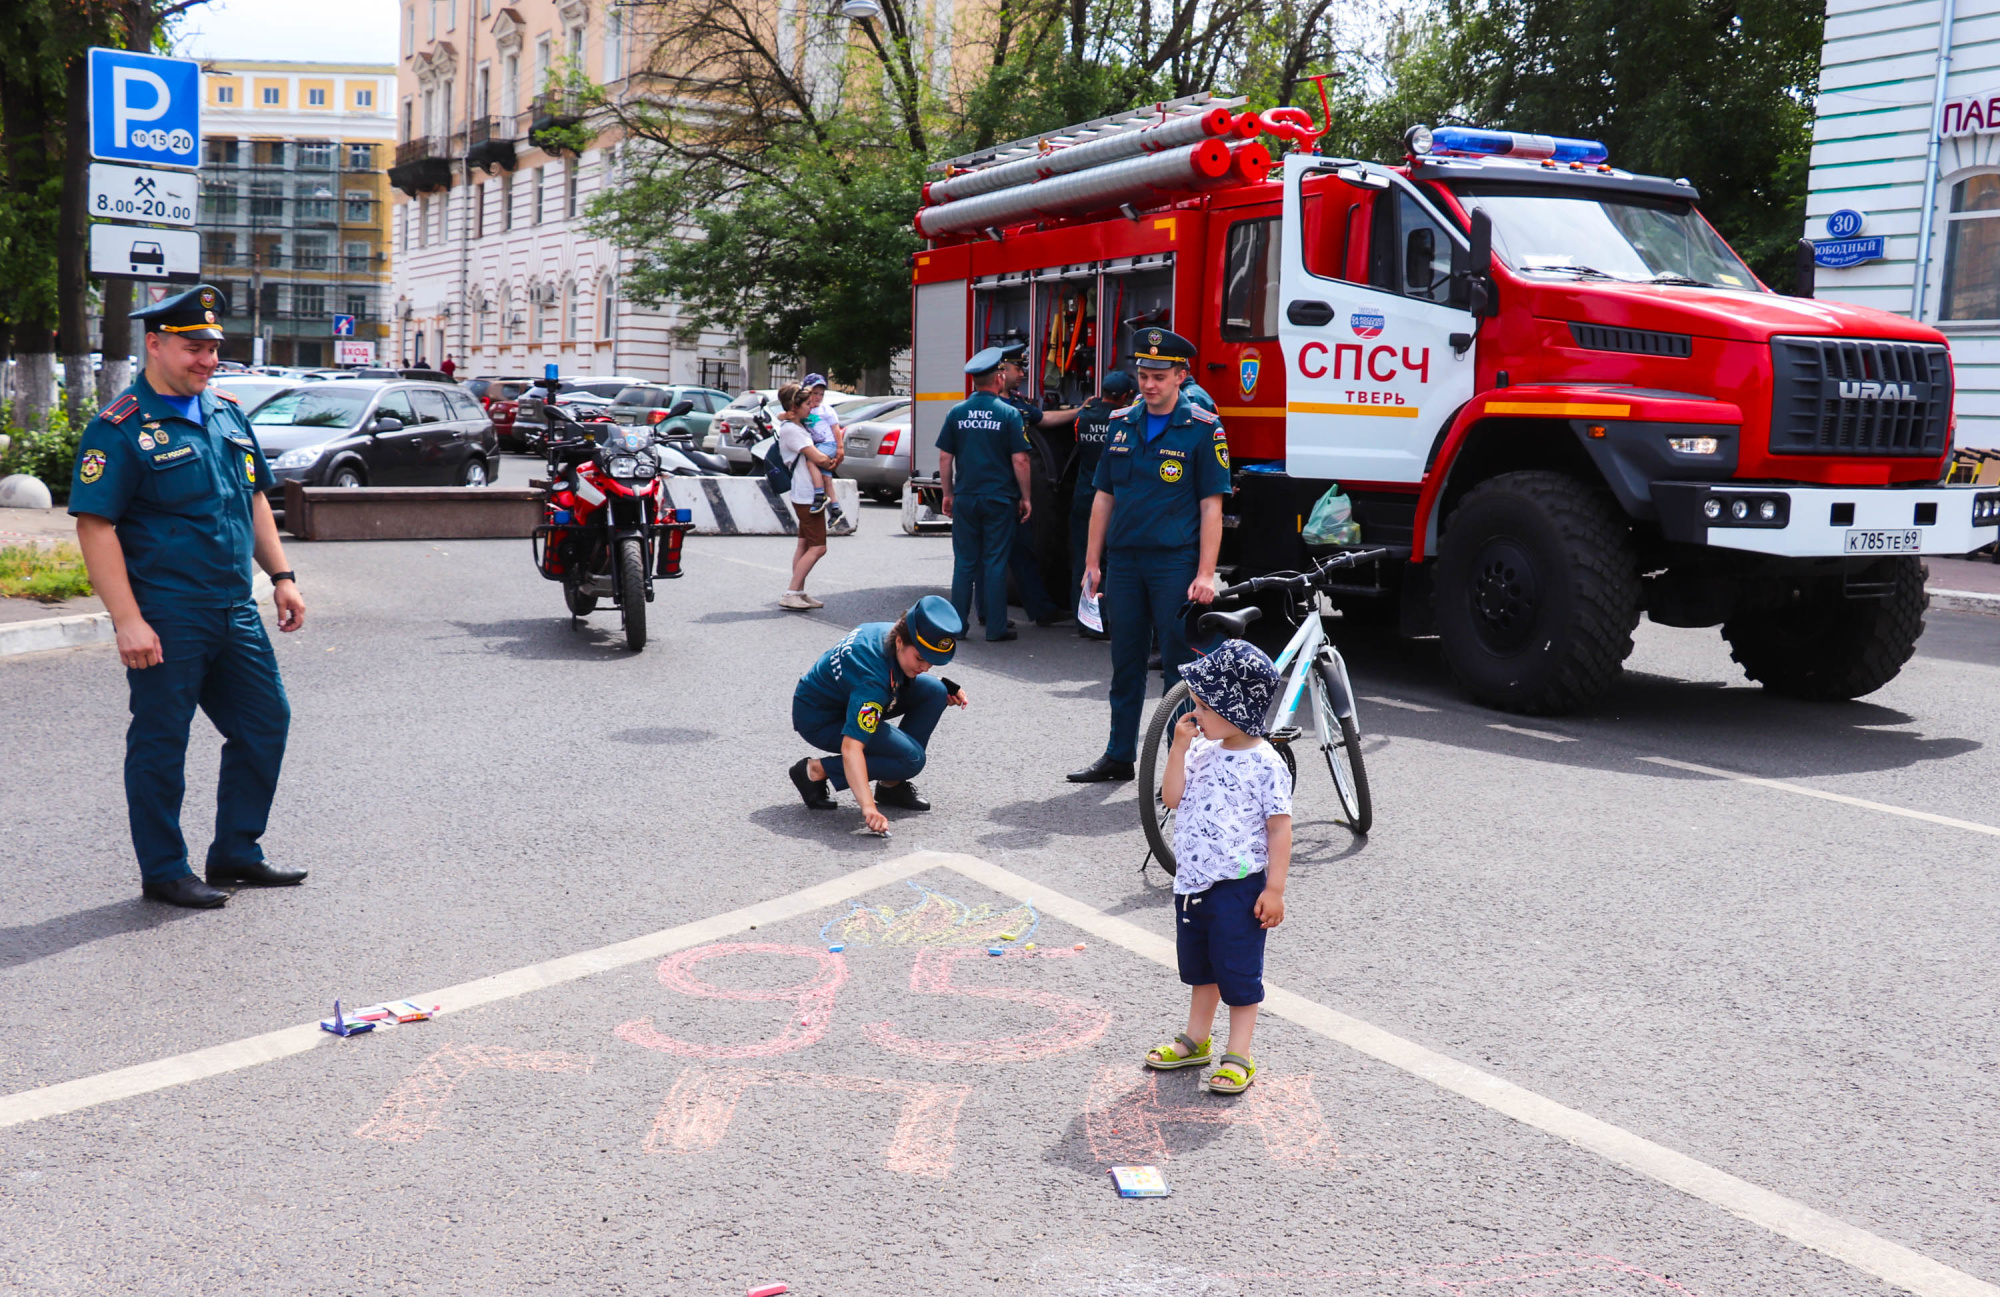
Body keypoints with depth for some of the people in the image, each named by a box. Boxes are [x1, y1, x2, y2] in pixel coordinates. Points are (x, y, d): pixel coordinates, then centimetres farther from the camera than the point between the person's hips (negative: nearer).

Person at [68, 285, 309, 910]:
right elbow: (95, 526, -15)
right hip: (165, 621, -7)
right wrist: (127, 620, -20)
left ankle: (236, 853, 26)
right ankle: (163, 871, 17)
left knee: (265, 723, 12)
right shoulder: (121, 428, -10)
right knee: (161, 743, 3)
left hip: (235, 611, 7)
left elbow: (254, 499, 20)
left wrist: (281, 576, 13)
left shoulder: (226, 412, 11)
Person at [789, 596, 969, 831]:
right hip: (817, 720, -9)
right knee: (910, 759, -23)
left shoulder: (893, 631, -13)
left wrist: (947, 690, -2)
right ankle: (815, 771, -8)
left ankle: (891, 785, 0)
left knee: (934, 691, -9)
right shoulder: (872, 679, -38)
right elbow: (851, 747, -45)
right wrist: (868, 807, -54)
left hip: (845, 696, 9)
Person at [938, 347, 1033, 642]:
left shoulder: (956, 413, 1)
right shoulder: (1009, 414, -7)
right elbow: (1020, 461, -8)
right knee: (995, 562, 2)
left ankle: (958, 624, 12)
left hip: (964, 499, 3)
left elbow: (944, 458, 4)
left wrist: (948, 494, 14)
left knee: (964, 562, 9)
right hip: (999, 500, -2)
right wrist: (1025, 497, 2)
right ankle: (996, 627, 5)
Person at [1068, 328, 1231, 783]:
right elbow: (1104, 496, 13)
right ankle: (1119, 756, 21)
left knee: (1178, 664, 1)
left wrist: (1205, 574, -13)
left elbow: (1211, 506, -7)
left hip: (1174, 563, -5)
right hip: (1124, 561, 5)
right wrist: (1092, 561, 9)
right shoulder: (1121, 423, 10)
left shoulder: (1202, 428, -4)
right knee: (1125, 662, 12)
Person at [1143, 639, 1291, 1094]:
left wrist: (1274, 889, -15)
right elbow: (1172, 797, 0)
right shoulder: (1202, 752, 4)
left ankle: (1239, 1057, 14)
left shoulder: (1265, 764, -16)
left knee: (1238, 971, 3)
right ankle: (1196, 1040, 37)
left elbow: (1280, 828, -14)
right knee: (1198, 964, 21)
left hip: (1240, 886, -7)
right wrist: (1179, 746, -8)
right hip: (1193, 881, 8)